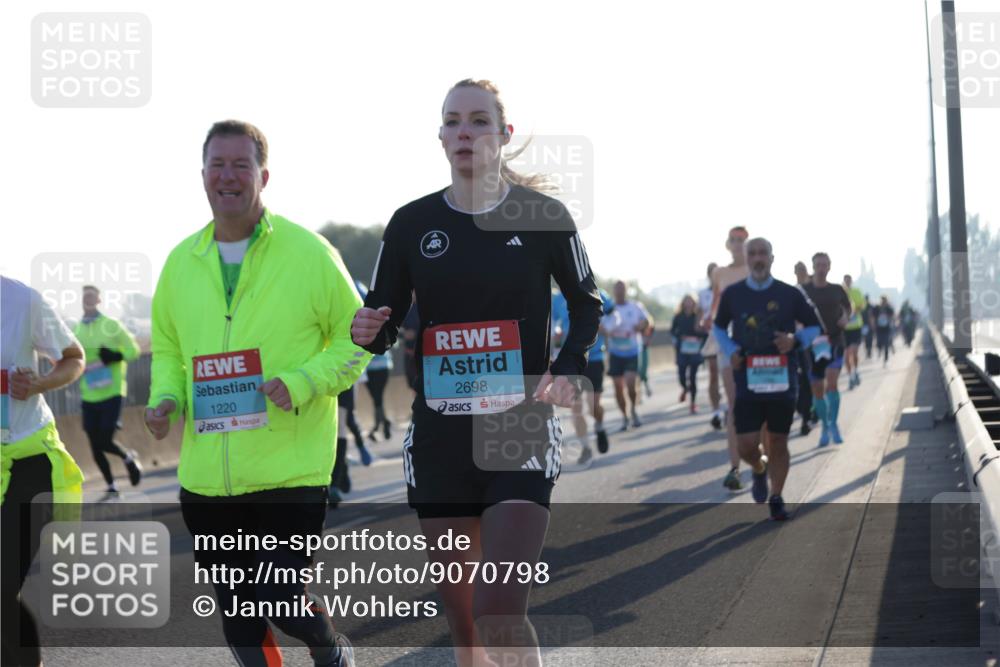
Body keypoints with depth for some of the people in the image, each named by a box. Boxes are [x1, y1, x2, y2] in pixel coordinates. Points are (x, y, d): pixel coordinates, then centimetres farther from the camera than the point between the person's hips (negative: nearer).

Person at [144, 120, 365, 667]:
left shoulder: (307, 252, -5)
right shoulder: (181, 261, 9)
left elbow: (356, 339, 0)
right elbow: (167, 347, 21)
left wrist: (302, 382, -16)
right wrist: (165, 399, 1)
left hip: (291, 471, -4)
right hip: (205, 474, 5)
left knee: (282, 601, -6)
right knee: (237, 616, 11)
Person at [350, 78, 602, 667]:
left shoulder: (543, 216, -2)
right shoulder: (412, 223, 4)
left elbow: (587, 305, 12)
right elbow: (384, 322, 8)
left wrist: (568, 369, -6)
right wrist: (368, 332, -15)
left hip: (522, 432, -3)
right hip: (439, 436, 3)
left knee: (499, 610, -18)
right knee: (462, 617, 9)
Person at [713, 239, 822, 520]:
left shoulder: (790, 294, -1)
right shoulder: (732, 294, 2)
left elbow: (813, 326, 9)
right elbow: (719, 327, 18)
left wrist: (795, 340, -12)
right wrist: (730, 350, -2)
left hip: (782, 380, 0)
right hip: (747, 381, 0)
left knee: (778, 442, 6)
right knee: (747, 445, -6)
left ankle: (776, 499, 21)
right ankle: (759, 470, 29)